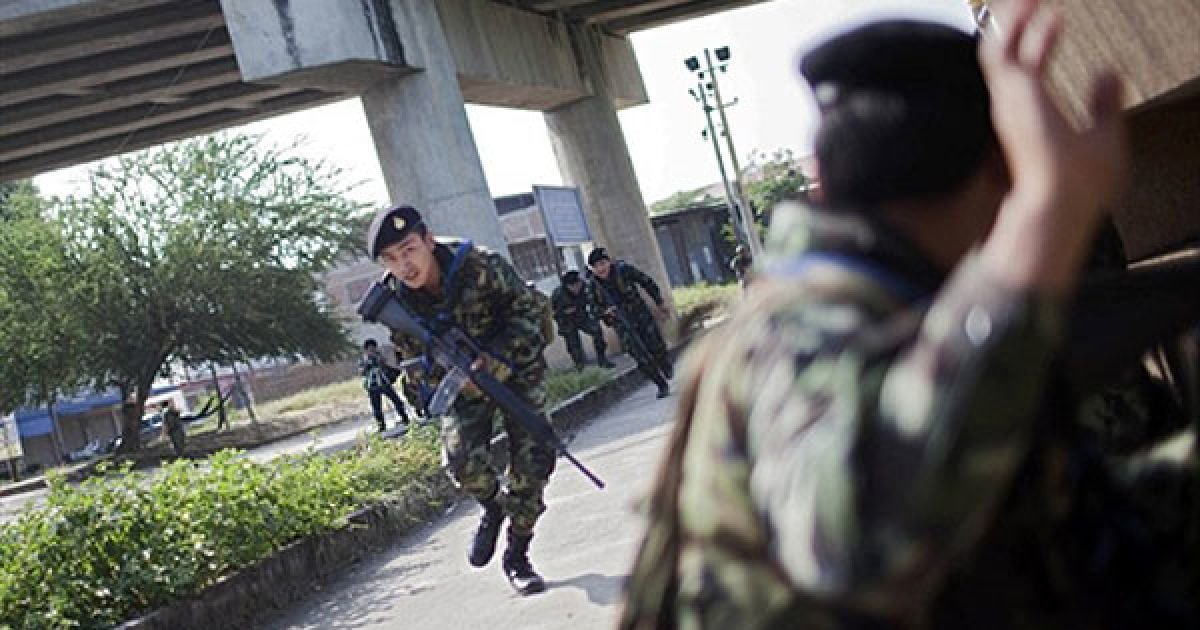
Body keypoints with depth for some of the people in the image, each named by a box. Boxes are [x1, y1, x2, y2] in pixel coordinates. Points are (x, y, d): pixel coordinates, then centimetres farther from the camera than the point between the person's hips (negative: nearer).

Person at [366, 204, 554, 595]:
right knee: (461, 458, -23)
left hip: (515, 368, -1)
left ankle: (517, 558, 9)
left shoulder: (480, 266, -28)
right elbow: (413, 357, -4)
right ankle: (493, 507, 11)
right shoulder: (393, 302, -18)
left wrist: (498, 359, -30)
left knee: (532, 460, -10)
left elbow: (528, 309, -17)